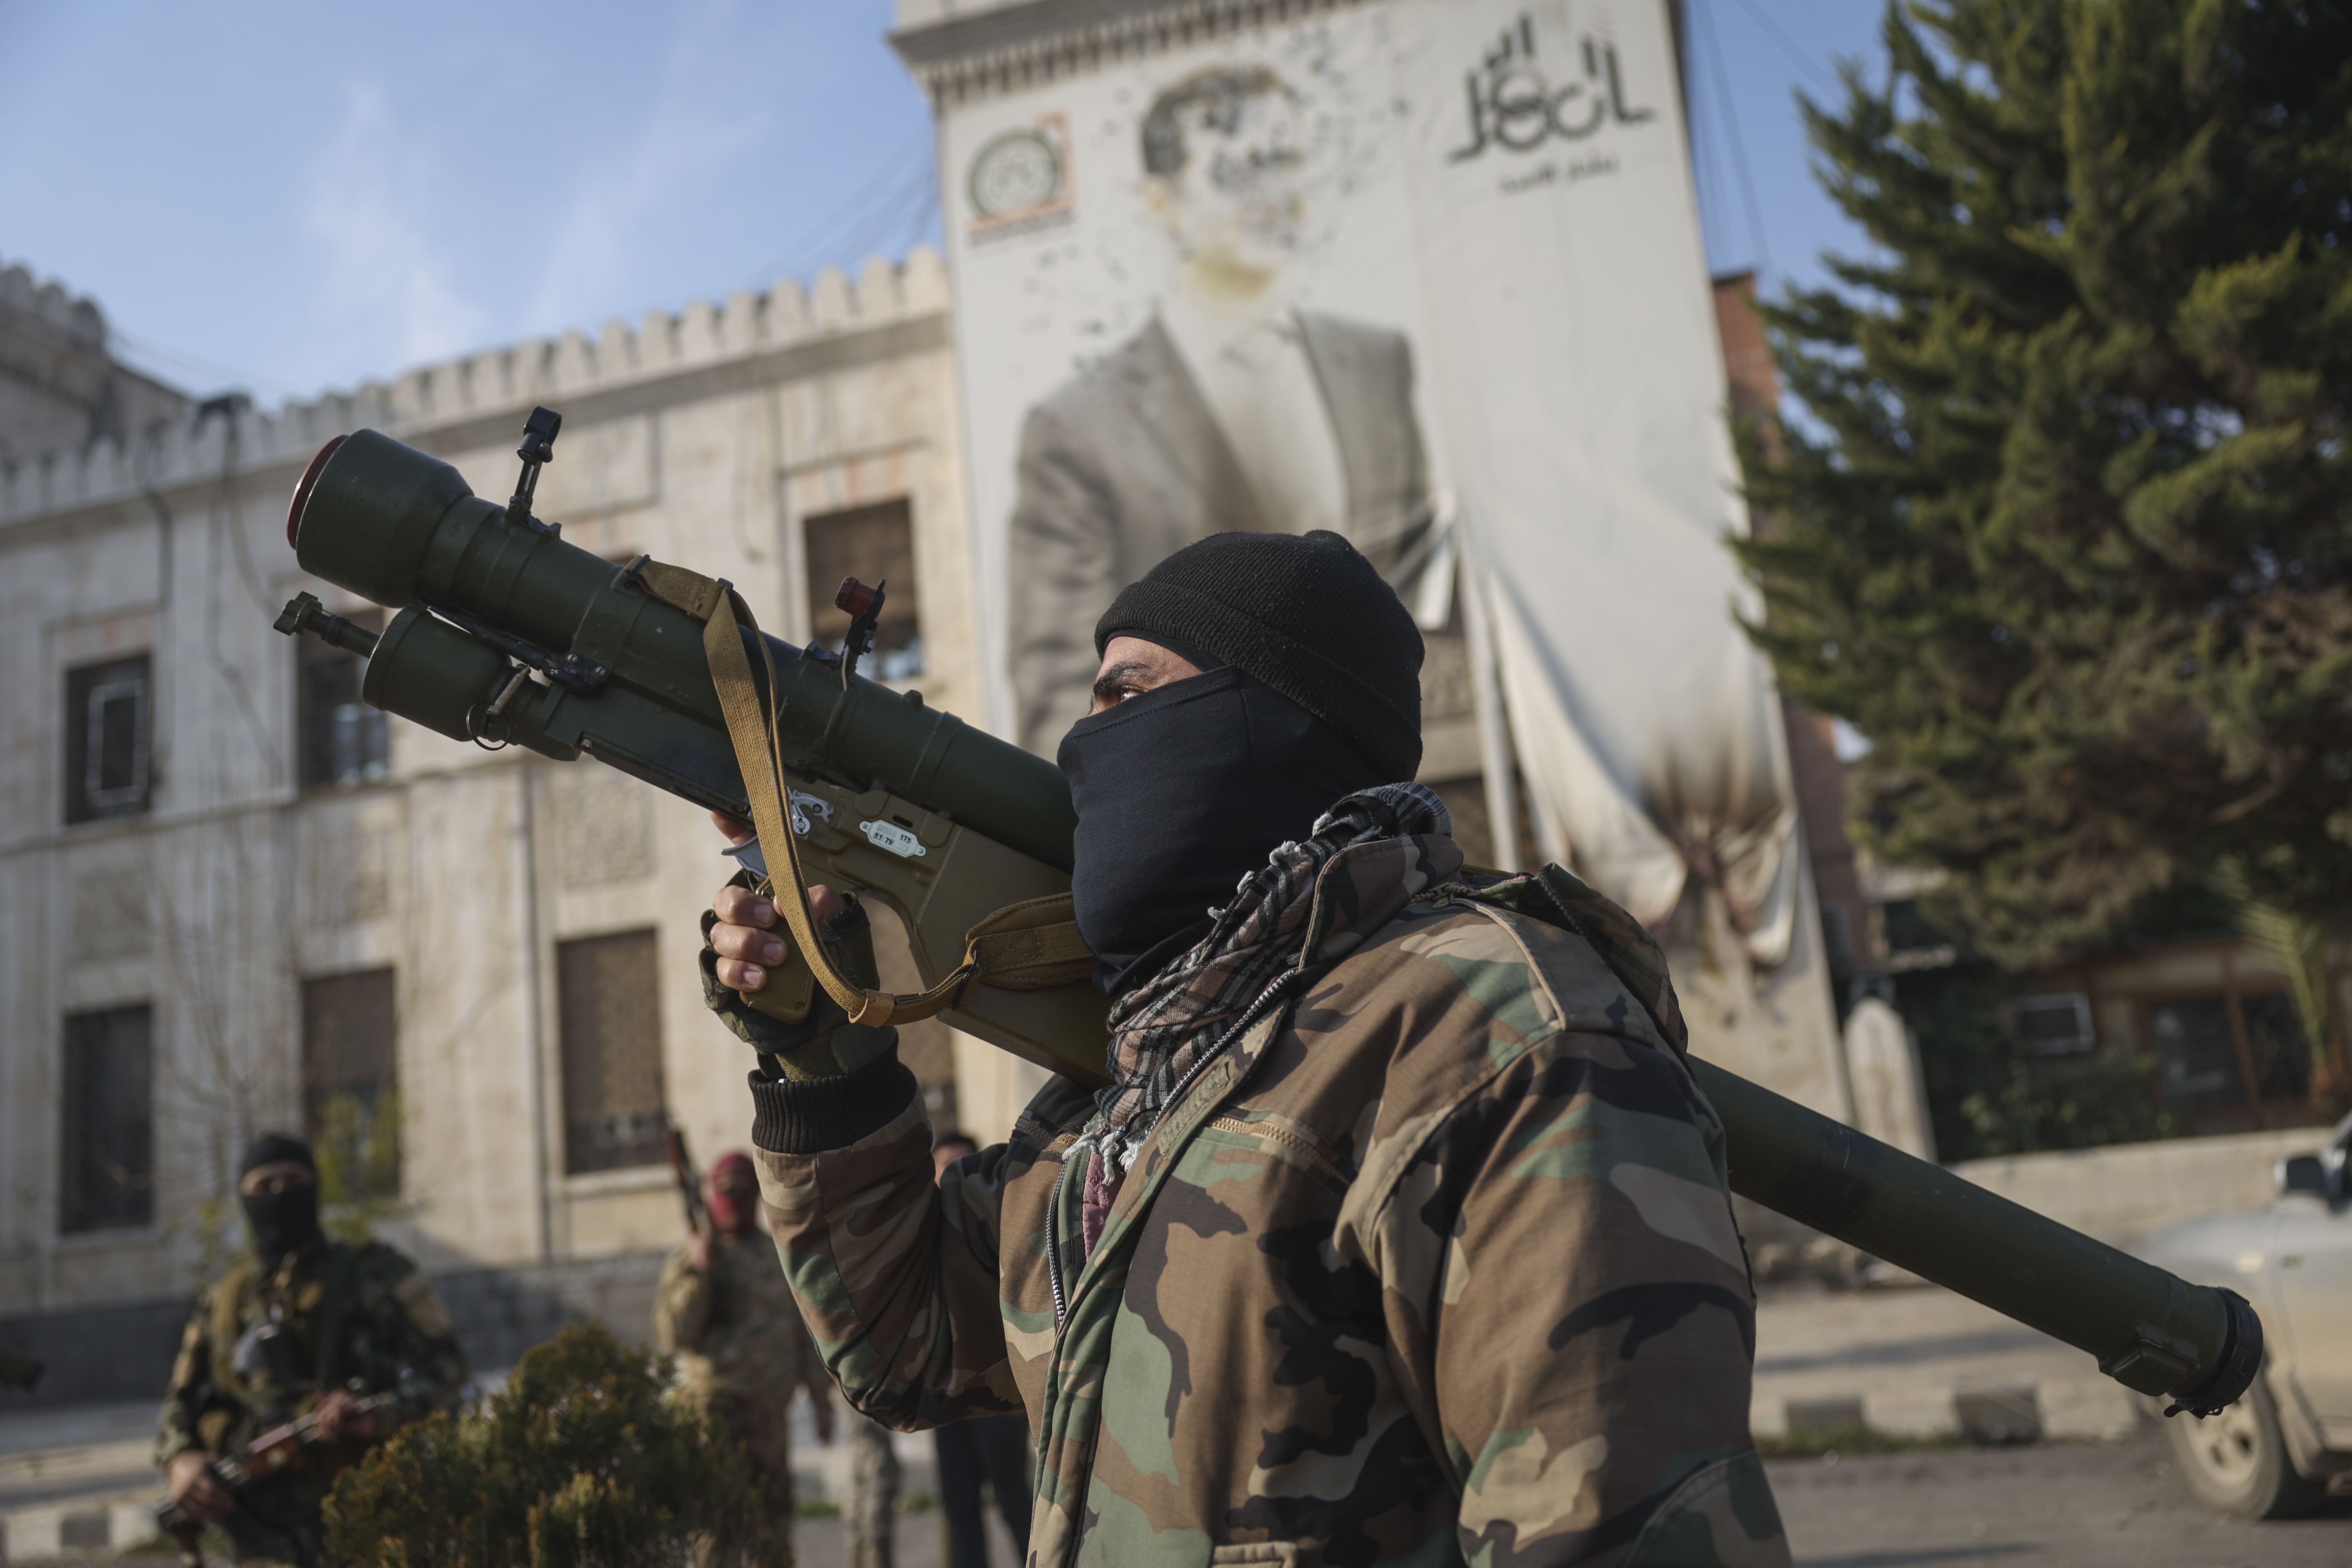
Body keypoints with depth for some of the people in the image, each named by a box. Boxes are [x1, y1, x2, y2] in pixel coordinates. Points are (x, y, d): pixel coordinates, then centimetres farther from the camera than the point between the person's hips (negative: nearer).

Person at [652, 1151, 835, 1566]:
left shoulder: (777, 1256, 14)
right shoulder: (695, 1255, -4)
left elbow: (805, 1330, 17)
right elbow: (673, 1335, -14)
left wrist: (822, 1399, 13)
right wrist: (696, 1274, -25)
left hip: (770, 1410, 6)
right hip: (721, 1407, -6)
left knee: (775, 1515, 12)